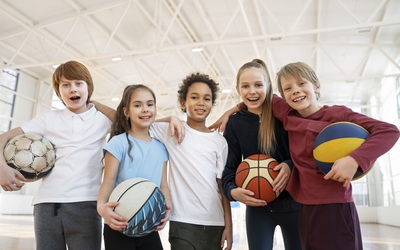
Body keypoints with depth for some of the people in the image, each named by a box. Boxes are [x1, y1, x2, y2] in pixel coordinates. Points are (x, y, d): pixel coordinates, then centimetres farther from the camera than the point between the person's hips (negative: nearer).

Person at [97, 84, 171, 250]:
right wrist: (101, 206, -30)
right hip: (120, 226, -4)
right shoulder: (118, 143, -8)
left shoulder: (160, 148, 7)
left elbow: (163, 184, 6)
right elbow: (108, 182, -11)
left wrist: (167, 207, -13)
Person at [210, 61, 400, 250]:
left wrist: (354, 160, -25)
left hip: (335, 209, -5)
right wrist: (234, 110, 19)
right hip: (305, 210, 6)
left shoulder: (337, 114, -9)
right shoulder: (288, 116, 5)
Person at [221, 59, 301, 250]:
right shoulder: (234, 123, 0)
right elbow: (231, 166, 1)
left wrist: (290, 165, -22)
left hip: (292, 202, 0)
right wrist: (232, 190, -18)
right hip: (257, 207, 1)